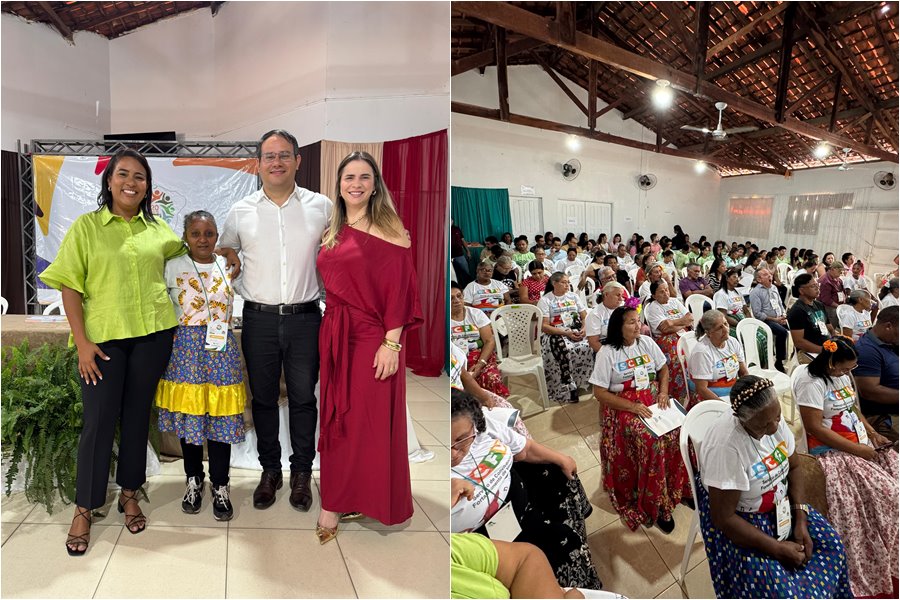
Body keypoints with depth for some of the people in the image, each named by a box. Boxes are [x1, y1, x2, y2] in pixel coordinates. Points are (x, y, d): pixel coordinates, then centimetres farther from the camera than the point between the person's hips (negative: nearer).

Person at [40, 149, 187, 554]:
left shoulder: (157, 229, 8)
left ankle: (129, 493, 28)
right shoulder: (86, 226, 0)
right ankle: (84, 509, 17)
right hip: (103, 337, -2)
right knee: (99, 420, 1)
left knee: (137, 415, 11)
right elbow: (69, 286, -3)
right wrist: (82, 342, -9)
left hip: (153, 334, 2)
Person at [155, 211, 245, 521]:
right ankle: (193, 480, 28)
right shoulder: (173, 267, 0)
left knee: (220, 417, 3)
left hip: (221, 349, 1)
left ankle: (220, 486, 16)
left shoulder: (227, 266, 7)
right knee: (188, 414, 8)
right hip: (186, 348, -1)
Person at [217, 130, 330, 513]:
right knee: (263, 398, 12)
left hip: (305, 318, -1)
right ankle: (270, 471, 30)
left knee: (303, 398, 8)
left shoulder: (321, 207, 1)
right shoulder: (240, 212, 4)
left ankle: (302, 473, 25)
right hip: (259, 319, 1)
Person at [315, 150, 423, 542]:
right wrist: (329, 331, 11)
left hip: (371, 337, -6)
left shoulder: (388, 228, -6)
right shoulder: (333, 233, 13)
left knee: (369, 420, 2)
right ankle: (339, 501, 26)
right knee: (337, 418, 12)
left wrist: (392, 344, -18)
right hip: (334, 335, 7)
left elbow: (399, 289, -12)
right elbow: (330, 287, 16)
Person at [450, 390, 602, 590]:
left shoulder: (484, 425, -19)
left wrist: (561, 459, 13)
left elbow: (525, 449, 1)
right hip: (492, 532, -6)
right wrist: (449, 497, -50)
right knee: (563, 541, -8)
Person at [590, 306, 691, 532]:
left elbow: (663, 368, 16)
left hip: (653, 399, 5)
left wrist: (663, 391, -4)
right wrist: (632, 407, -19)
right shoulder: (607, 353, -11)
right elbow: (600, 393, -11)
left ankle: (680, 486, -1)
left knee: (679, 430, -22)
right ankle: (655, 504, -13)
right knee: (651, 440, -28)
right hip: (623, 406, -5)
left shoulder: (646, 342, 4)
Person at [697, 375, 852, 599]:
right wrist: (778, 549, -20)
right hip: (738, 519, -7)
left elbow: (793, 467, 1)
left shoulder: (772, 418, -14)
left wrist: (801, 521, -8)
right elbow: (723, 518, -27)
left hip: (780, 505, 7)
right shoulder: (725, 445, -35)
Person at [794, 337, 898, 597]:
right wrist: (857, 450, -18)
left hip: (861, 442, 9)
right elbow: (815, 428, -21)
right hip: (831, 450, -9)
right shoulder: (811, 382, -20)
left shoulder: (842, 374, 8)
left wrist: (873, 434, 4)